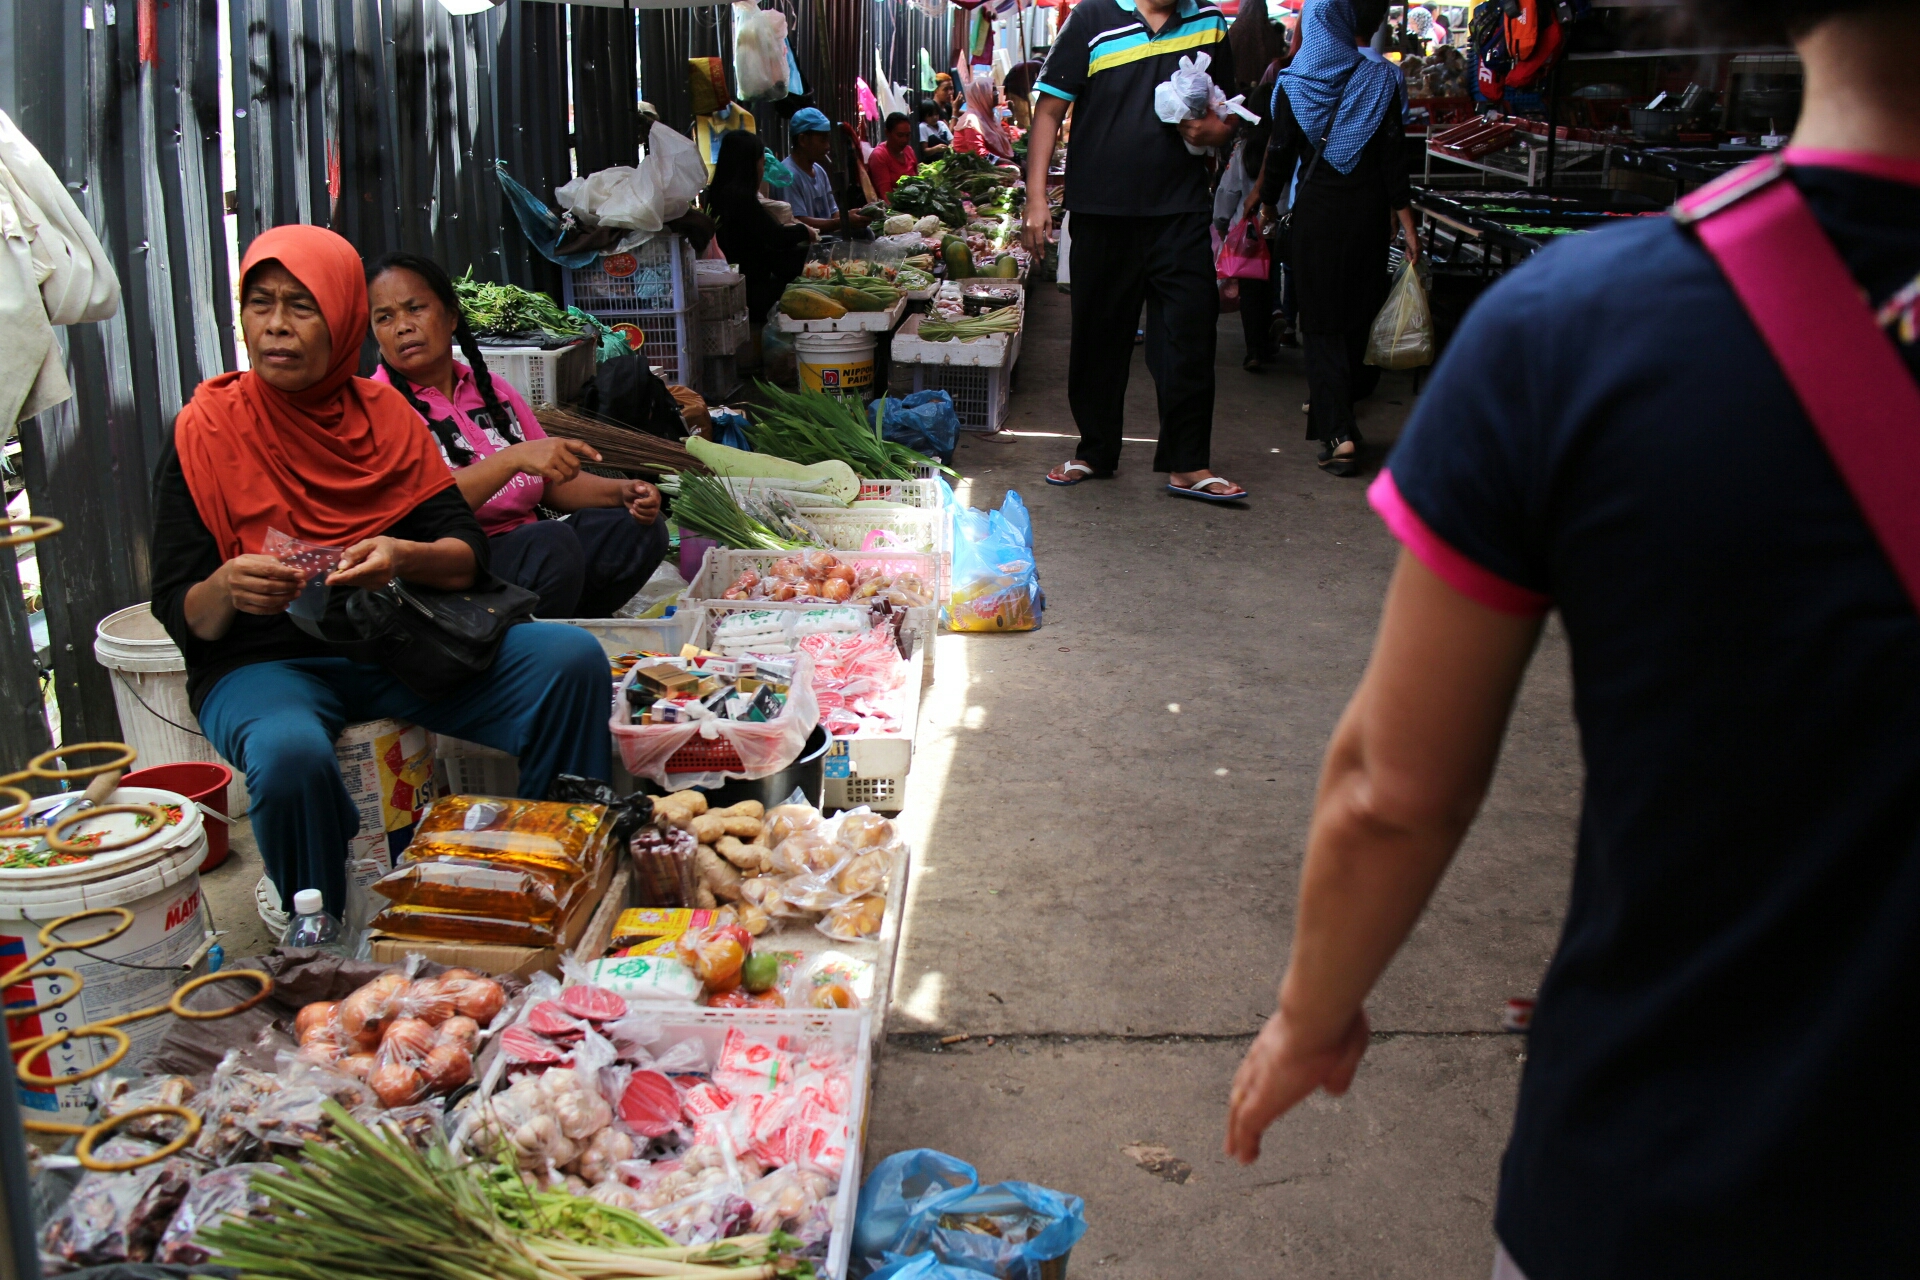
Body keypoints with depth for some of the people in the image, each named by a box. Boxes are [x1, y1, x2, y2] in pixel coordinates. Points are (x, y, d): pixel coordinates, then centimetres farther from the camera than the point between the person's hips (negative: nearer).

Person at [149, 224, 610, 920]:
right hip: (265, 662, -3)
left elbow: (466, 551, 0)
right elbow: (179, 615, -5)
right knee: (291, 755, -38)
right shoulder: (206, 431, -3)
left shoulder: (382, 411, 7)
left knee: (572, 657, -19)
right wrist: (225, 590, -28)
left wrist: (403, 560, -22)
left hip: (396, 644, 3)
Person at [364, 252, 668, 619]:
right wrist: (514, 458, -30)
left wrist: (621, 492, -2)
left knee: (640, 528, -8)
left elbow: (554, 481, 17)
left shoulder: (489, 389, 15)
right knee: (552, 544, -32)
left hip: (525, 548, 7)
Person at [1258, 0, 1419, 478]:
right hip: (1367, 210, 1)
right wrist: (1406, 224, -5)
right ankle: (1337, 404, 32)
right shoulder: (1380, 78, -4)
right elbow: (1394, 157, -7)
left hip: (1314, 210, 0)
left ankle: (1337, 433, -12)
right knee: (1357, 313, 16)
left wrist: (1268, 205, 17)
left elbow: (1280, 153, 1)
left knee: (1321, 320, 1)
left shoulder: (1292, 84, -3)